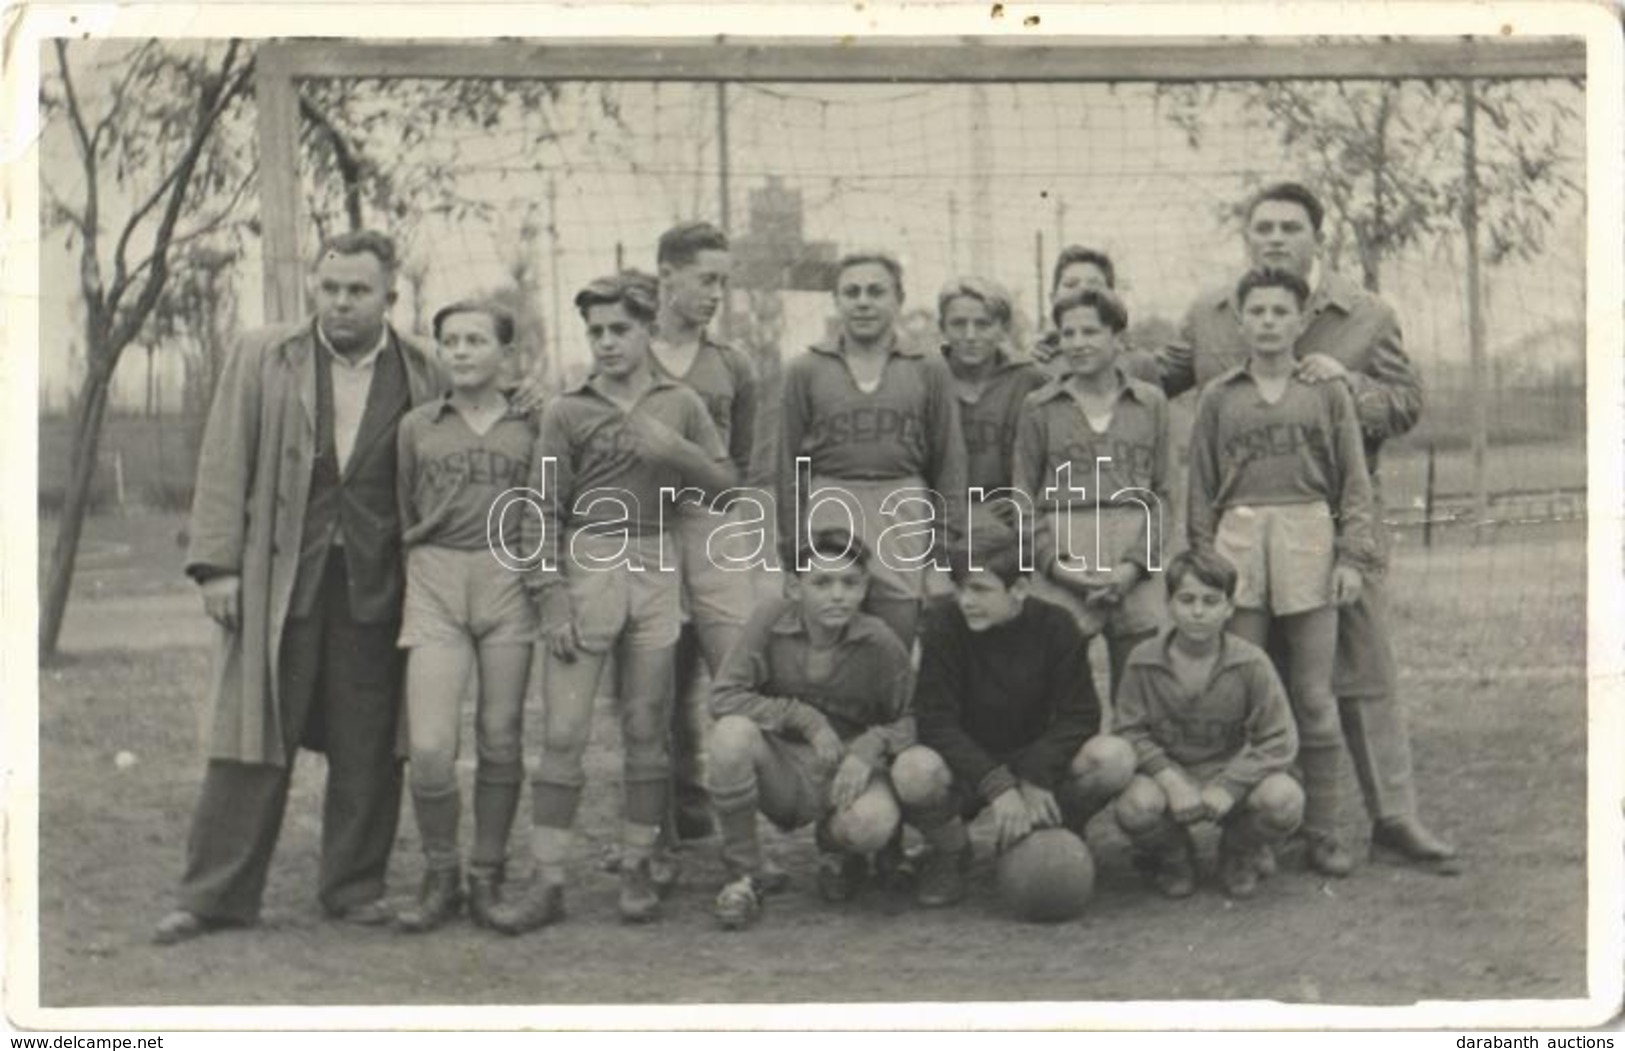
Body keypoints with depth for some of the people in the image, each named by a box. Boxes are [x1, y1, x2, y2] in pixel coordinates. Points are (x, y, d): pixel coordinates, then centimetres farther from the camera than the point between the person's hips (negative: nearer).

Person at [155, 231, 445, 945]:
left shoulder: (423, 377, 6)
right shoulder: (260, 360, 5)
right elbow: (224, 467, 2)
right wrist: (217, 565, -6)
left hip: (377, 585, 1)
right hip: (278, 580, -1)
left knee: (368, 749, 6)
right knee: (252, 739, 1)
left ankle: (354, 887, 19)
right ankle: (216, 896, 8)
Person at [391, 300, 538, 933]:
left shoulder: (532, 426, 9)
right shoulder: (416, 427, 12)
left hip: (510, 582, 0)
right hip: (434, 584, 0)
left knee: (500, 739, 3)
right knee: (429, 747, -8)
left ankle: (488, 877, 16)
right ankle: (439, 877, 9)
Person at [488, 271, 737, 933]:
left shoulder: (679, 404, 11)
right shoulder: (566, 411, 5)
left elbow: (725, 482, 10)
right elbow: (543, 510, 1)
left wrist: (674, 449, -8)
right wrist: (551, 599, -7)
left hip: (656, 569, 2)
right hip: (585, 566, -2)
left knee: (647, 729, 6)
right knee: (562, 732, -5)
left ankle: (637, 870, 16)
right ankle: (548, 883, -1)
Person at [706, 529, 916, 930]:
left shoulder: (880, 644, -10)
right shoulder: (771, 619, -11)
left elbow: (911, 719, -3)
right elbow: (724, 697, -15)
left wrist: (870, 747, -23)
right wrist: (804, 717, -20)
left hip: (846, 774, 0)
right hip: (782, 773, 0)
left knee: (873, 822, -35)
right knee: (731, 733, -33)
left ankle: (837, 849, 10)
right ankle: (742, 877, -12)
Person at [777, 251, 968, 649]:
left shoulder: (929, 372, 8)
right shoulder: (805, 372, 7)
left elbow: (950, 463, 7)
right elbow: (788, 464, 7)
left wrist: (946, 544, 0)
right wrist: (791, 547, 1)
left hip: (904, 522, 0)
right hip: (828, 514, 0)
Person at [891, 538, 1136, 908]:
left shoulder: (1054, 626, -10)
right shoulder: (944, 624, -15)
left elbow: (1079, 714, -11)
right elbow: (935, 721, -20)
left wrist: (1035, 779, -26)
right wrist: (997, 786, -30)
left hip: (1034, 761, 1)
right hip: (965, 770, -1)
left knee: (1114, 757, -27)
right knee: (913, 771, -37)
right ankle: (949, 854, -1)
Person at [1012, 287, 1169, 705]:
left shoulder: (1151, 403, 11)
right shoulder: (1041, 408, 7)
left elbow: (1160, 493, 9)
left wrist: (1136, 563, -4)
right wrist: (1053, 561, -6)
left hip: (1134, 568, 1)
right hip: (1061, 563, -1)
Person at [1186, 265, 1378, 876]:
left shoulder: (1327, 393, 9)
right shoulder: (1218, 398, 11)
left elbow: (1355, 483, 7)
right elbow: (1201, 491, 11)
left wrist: (1353, 556, -2)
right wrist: (1202, 563, 4)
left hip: (1310, 541, 0)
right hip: (1239, 545, 1)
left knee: (1314, 699, 2)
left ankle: (1322, 832, 9)